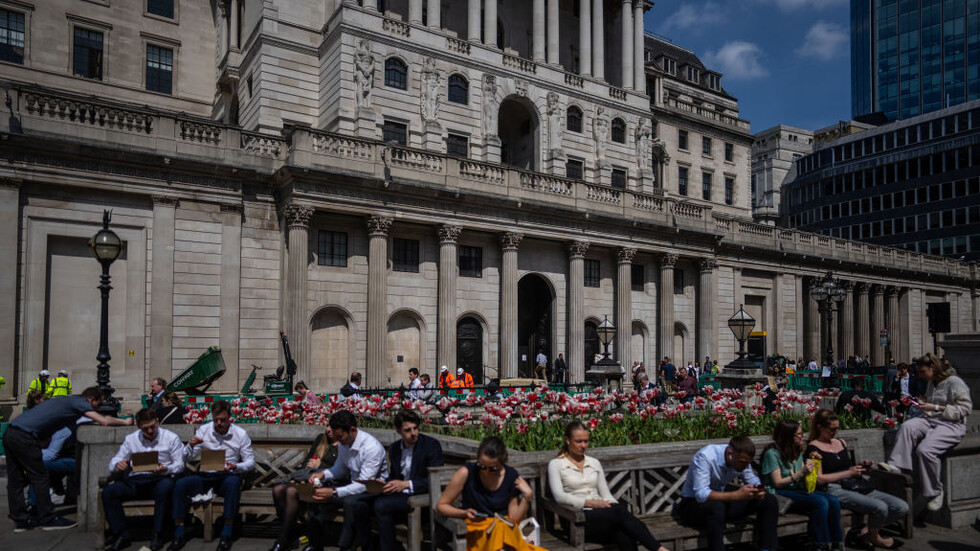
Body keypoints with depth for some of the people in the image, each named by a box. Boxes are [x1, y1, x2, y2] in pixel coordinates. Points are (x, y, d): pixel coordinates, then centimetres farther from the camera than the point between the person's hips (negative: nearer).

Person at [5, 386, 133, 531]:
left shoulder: (69, 400, 22)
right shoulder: (79, 402, -4)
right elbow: (104, 422, -10)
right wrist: (125, 422, 4)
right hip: (24, 437, -9)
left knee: (15, 481, 13)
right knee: (40, 479, -1)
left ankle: (20, 520, 20)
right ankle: (48, 519, 6)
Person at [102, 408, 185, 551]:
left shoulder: (171, 438, 7)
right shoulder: (131, 439, 16)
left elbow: (179, 464, 3)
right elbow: (114, 462, 13)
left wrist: (165, 469, -19)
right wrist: (117, 465, -13)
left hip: (159, 480, -3)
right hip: (134, 482, 3)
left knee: (165, 486, -38)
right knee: (108, 492, -22)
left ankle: (157, 535, -25)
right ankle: (121, 535, -14)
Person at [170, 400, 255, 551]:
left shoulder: (240, 434, -2)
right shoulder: (204, 430, 4)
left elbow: (250, 462, -1)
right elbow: (186, 458, 7)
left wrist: (234, 467, -22)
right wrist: (191, 445, -16)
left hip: (228, 476, -2)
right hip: (205, 476, 3)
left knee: (233, 482, -37)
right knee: (180, 484, -24)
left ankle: (226, 534, -27)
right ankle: (179, 534, -11)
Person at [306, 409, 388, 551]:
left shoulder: (372, 447, -26)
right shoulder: (344, 443, -2)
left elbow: (364, 485, -27)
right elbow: (340, 469, 15)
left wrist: (334, 493, -37)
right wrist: (323, 474, -7)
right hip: (354, 485, 8)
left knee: (350, 501, -36)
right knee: (317, 498, -8)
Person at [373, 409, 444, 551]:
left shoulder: (431, 444, -7)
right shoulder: (394, 448, 12)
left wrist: (406, 484, -21)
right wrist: (384, 484, -1)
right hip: (401, 495, 6)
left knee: (381, 505, -26)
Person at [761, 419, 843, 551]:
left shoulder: (798, 452, 17)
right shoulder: (772, 453, -8)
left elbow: (802, 480, 19)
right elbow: (778, 483, -11)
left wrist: (810, 465, 1)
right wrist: (801, 473, -17)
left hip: (798, 491, 7)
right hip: (780, 494, -7)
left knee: (833, 501, -19)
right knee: (820, 502, -29)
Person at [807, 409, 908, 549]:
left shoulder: (841, 443, 21)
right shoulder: (814, 448, -3)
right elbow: (819, 480, -11)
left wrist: (861, 469, 5)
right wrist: (848, 473, -10)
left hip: (853, 486, 8)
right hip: (834, 490, -8)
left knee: (902, 507, -7)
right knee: (880, 507, -28)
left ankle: (867, 531, 11)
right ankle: (874, 537, 5)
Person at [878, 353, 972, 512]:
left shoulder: (954, 382, -7)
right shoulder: (931, 383, 19)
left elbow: (965, 409, -12)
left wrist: (936, 408, -16)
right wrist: (923, 404, 11)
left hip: (952, 425, -7)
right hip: (931, 420, 8)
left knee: (925, 449, -30)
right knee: (907, 426, -26)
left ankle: (935, 492, -11)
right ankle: (896, 465, -38)